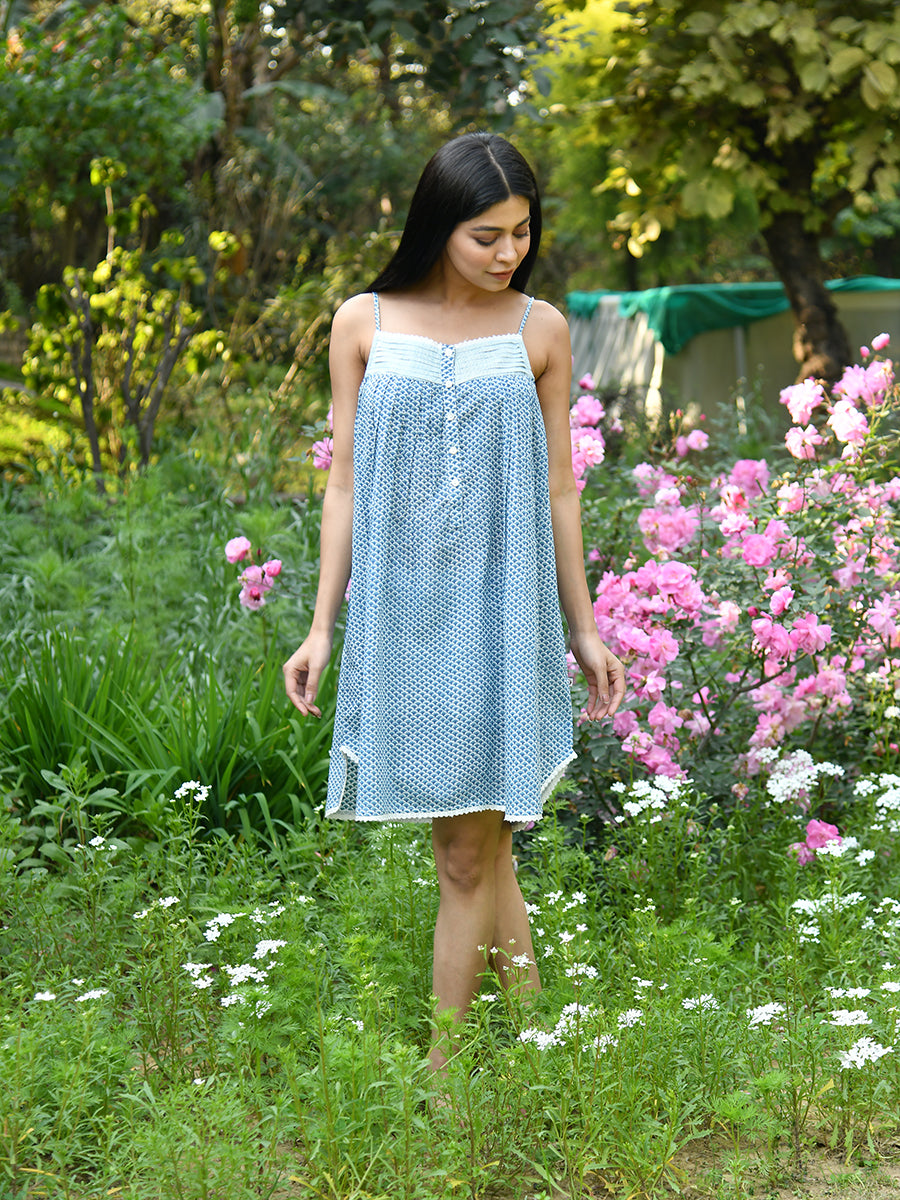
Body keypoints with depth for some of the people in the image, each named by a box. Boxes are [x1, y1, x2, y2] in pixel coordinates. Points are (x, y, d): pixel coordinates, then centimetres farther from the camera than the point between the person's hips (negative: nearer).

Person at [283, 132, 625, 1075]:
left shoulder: (540, 331, 2)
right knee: (475, 843, 7)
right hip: (397, 607, 1)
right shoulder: (364, 323, 2)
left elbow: (558, 488, 8)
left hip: (497, 607, -1)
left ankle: (441, 1064, 11)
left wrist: (583, 629, 10)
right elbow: (344, 482, 5)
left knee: (468, 856, 0)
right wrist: (321, 627, 3)